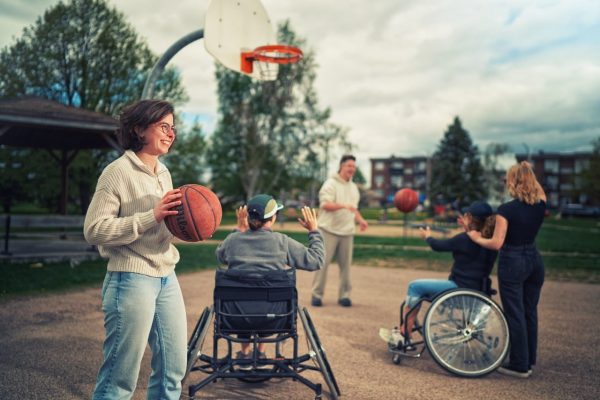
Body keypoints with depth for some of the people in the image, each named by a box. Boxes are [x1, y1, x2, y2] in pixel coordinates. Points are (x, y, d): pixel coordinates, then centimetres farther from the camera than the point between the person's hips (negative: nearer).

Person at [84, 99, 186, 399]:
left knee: (173, 369, 15)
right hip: (132, 280, -8)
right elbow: (94, 230, -17)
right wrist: (152, 216, -23)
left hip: (167, 279, 8)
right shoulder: (118, 172, -11)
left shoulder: (163, 173, 13)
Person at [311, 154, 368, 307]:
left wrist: (361, 220, 6)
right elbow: (326, 204, -17)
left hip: (347, 231, 6)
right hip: (329, 230, -5)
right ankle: (317, 294, 4)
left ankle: (344, 295, 11)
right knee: (323, 262, -4)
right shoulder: (331, 183, -4)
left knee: (345, 264, 3)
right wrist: (343, 205, -31)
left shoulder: (354, 187, 18)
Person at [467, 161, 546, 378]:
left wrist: (477, 238, -3)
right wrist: (529, 171, 19)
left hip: (512, 263, -6)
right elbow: (540, 192, 24)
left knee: (515, 314, 3)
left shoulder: (506, 209, -18)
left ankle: (520, 365, 11)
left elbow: (496, 243, -19)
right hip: (534, 260, 6)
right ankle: (529, 360, 28)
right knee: (530, 312, 16)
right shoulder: (540, 206, -2)